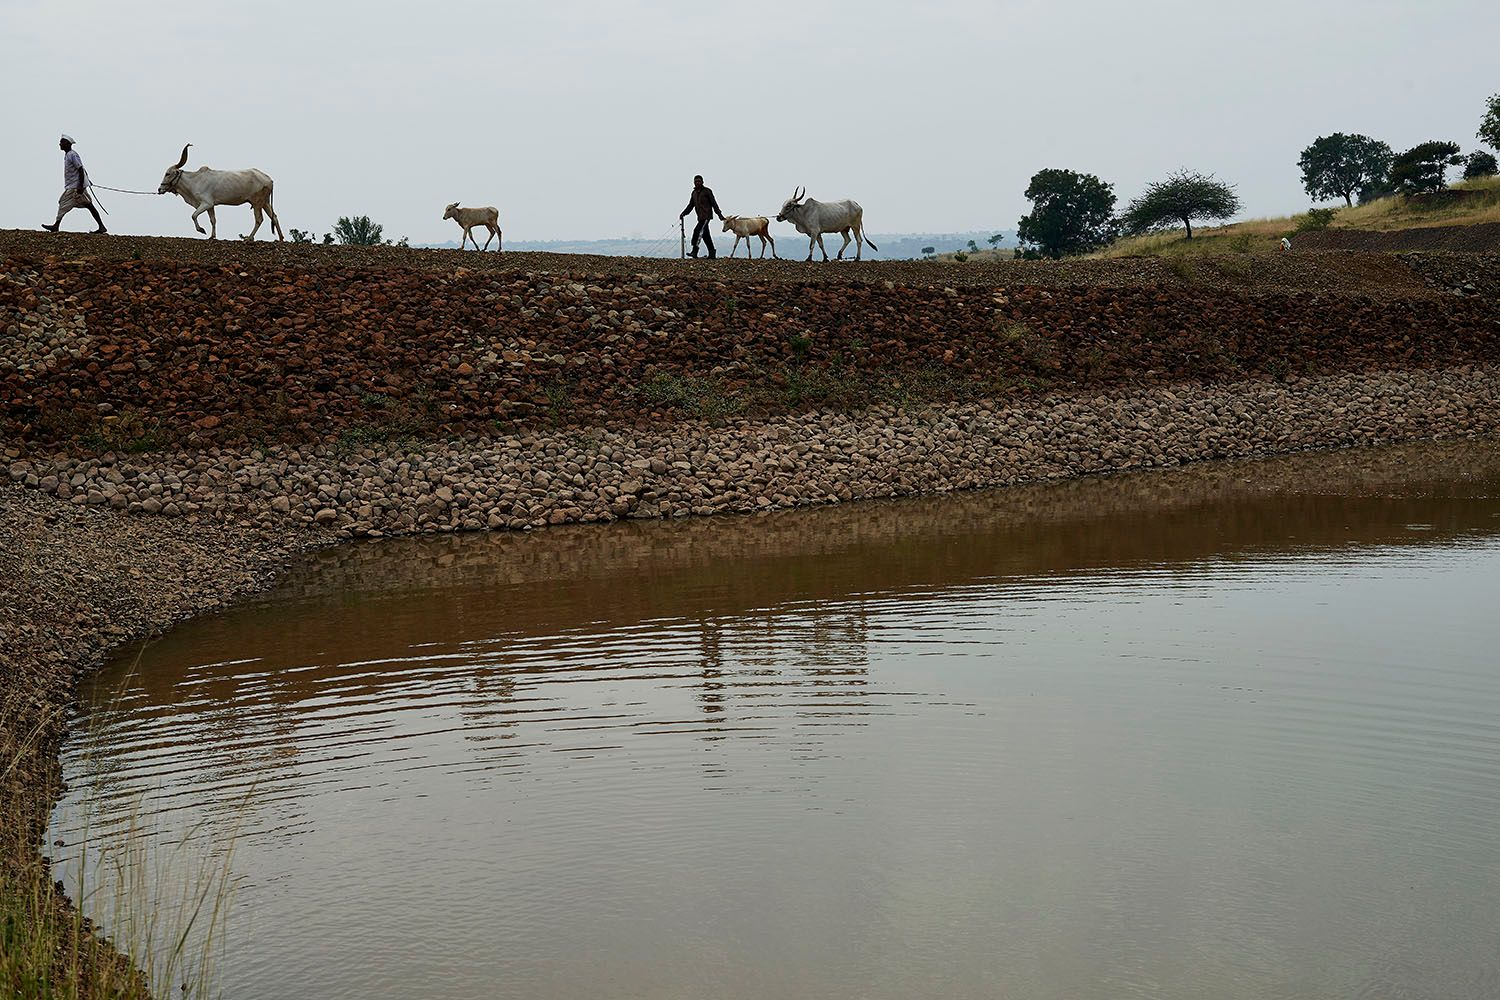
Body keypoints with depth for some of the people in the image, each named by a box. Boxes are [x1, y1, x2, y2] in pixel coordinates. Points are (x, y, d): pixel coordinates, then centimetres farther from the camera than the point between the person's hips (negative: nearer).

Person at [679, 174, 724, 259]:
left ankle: (694, 252, -22)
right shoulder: (694, 193, 17)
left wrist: (720, 215, -6)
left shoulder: (707, 191, -3)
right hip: (700, 217, 7)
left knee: (697, 230, -20)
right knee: (705, 235, 7)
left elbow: (714, 203, -3)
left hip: (707, 216, -7)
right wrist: (683, 214, 8)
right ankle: (712, 254, 12)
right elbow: (690, 205, 20)